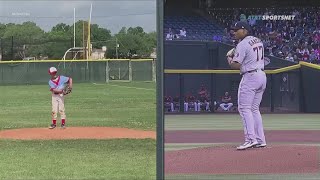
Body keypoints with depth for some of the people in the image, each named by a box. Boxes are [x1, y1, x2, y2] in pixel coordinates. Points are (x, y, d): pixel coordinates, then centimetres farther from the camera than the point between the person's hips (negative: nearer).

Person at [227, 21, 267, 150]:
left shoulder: (242, 44, -13)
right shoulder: (258, 41, 14)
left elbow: (235, 66, -17)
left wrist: (229, 58, 4)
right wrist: (236, 55, 17)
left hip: (250, 77, -9)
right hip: (262, 76, 9)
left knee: (244, 108, -8)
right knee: (254, 109, 14)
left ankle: (251, 138, -18)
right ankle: (260, 140, 13)